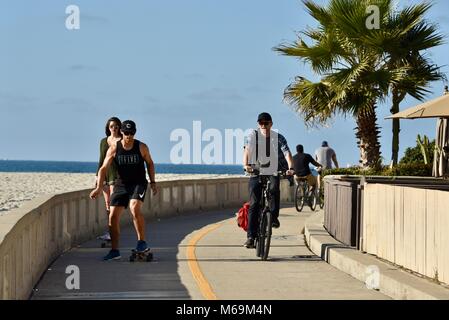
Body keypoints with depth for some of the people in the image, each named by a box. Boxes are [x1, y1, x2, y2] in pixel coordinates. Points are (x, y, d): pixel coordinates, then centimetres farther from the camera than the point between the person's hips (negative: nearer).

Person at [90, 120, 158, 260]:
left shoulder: (142, 147, -7)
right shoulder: (114, 149, -7)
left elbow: (150, 163, 9)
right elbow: (104, 168, -9)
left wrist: (153, 182, 6)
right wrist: (99, 187, -21)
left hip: (138, 183, -3)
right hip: (121, 184, 3)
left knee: (135, 208, -30)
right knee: (113, 216, -4)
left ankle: (142, 242, -17)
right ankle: (114, 250, 7)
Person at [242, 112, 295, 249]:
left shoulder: (278, 138, -4)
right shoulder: (253, 135, -4)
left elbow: (287, 152, -15)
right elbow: (247, 149, -18)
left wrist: (290, 167, -35)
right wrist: (246, 165, -38)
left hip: (272, 173, 0)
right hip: (255, 173, 0)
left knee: (274, 188, -33)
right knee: (254, 204, -9)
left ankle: (274, 217, -12)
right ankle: (251, 236, -8)